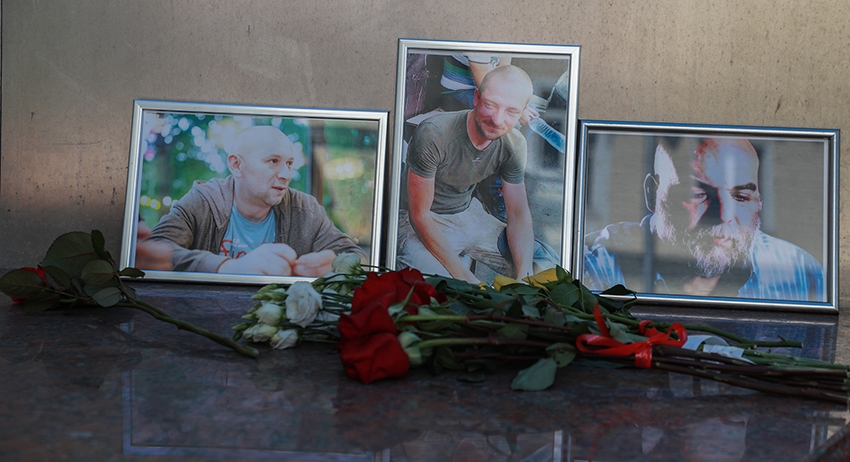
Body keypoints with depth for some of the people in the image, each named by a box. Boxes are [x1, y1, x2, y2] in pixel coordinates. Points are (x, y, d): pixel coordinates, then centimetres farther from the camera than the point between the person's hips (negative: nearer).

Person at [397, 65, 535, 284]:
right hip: (422, 223, -6)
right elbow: (420, 215, -24)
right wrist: (465, 277, -29)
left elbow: (519, 215, -6)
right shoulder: (433, 134, -29)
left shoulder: (514, 144, -10)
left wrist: (524, 277, -23)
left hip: (468, 213, 6)